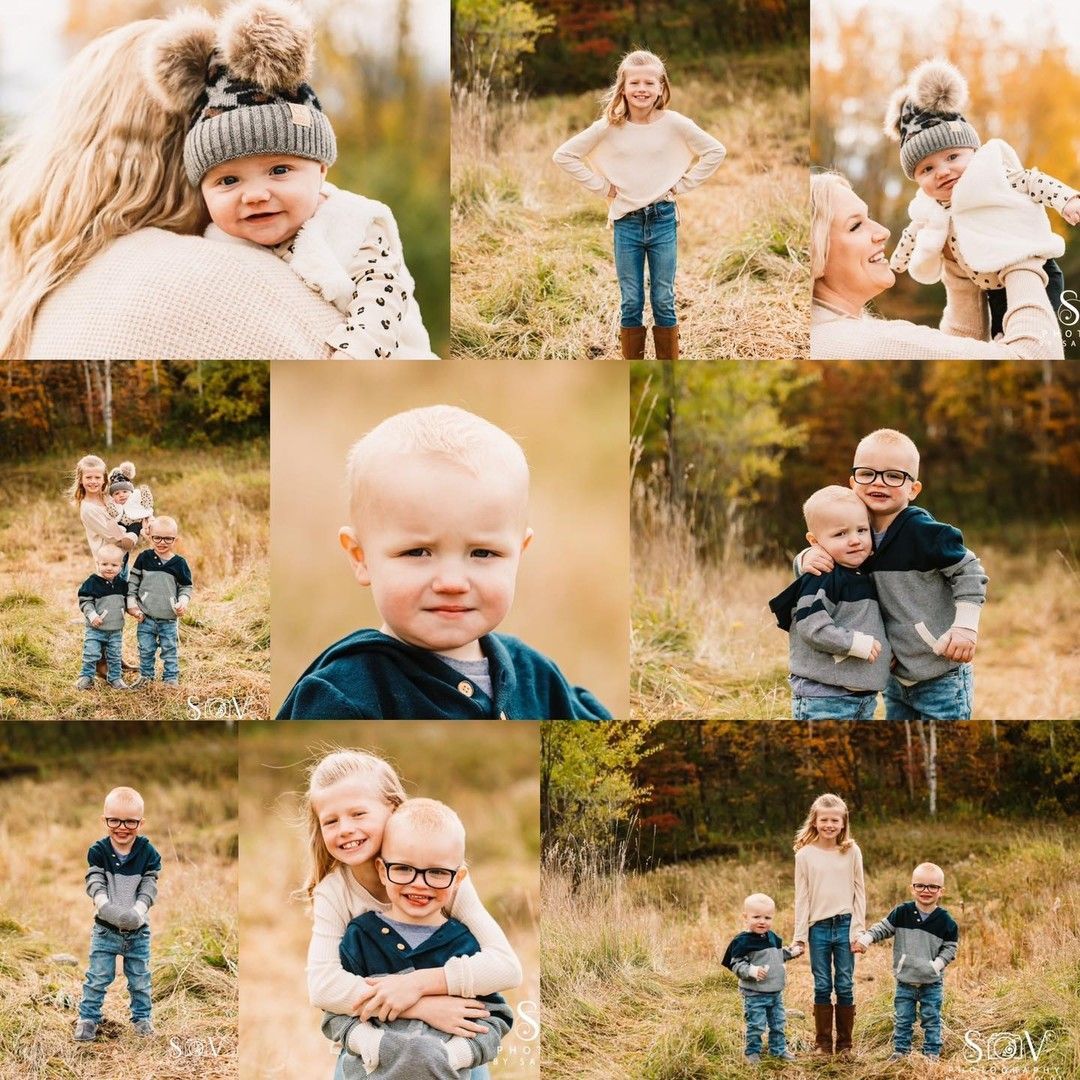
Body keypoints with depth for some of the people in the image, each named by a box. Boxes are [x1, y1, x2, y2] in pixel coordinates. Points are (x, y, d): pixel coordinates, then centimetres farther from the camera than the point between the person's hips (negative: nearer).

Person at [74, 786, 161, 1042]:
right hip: (105, 928, -1)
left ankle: (142, 1016, 27)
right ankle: (88, 1017, 16)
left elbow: (149, 887, -13)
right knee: (98, 978, 3)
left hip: (138, 930, 1)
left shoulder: (148, 853, -9)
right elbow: (95, 884, -18)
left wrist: (137, 912, -30)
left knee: (140, 979, 11)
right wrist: (108, 908, -36)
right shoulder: (98, 851, -10)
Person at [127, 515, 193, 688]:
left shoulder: (179, 563, -4)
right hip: (146, 617, 1)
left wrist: (183, 602, -14)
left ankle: (171, 678, 18)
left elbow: (186, 587, 4)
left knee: (170, 650, 7)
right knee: (146, 650, 10)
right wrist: (132, 604, -3)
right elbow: (132, 582, 4)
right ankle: (146, 676, 24)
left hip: (168, 619, -1)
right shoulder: (144, 558, -3)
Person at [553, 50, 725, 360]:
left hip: (663, 218, 0)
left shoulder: (673, 123, -5)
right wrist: (601, 186, -3)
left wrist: (683, 184, -2)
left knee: (664, 301, 6)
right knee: (631, 303, 6)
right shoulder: (609, 127, -5)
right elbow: (563, 155, 0)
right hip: (626, 221, 0)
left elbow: (715, 151, 3)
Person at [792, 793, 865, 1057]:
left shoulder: (851, 852, 2)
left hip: (845, 926, 0)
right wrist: (800, 935, 0)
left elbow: (859, 892, 4)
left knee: (845, 986, 3)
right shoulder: (805, 854, 1)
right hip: (818, 926, 0)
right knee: (822, 987, 5)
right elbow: (801, 897, 3)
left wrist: (858, 929, -3)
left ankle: (844, 1043, 13)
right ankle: (822, 1042, 14)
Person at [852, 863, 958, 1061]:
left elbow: (950, 947, -1)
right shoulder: (902, 913, -6)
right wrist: (865, 939, -12)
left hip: (932, 982, -1)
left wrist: (937, 964, -16)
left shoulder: (945, 921, -8)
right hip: (905, 980, 1)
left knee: (931, 1020, 8)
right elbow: (883, 928, 2)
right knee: (902, 1019, 10)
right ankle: (900, 1050, 21)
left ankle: (932, 1052, 19)